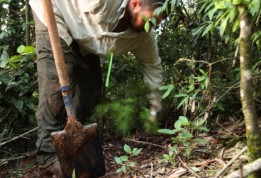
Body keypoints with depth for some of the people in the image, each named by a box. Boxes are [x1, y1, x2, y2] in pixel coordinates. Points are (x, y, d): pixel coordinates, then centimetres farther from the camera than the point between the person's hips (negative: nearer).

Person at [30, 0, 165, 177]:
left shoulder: (144, 35, -16)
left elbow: (153, 65, -2)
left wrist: (155, 102, 1)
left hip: (84, 40, 7)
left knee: (92, 86, -1)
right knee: (56, 82, -21)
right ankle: (49, 156, -18)